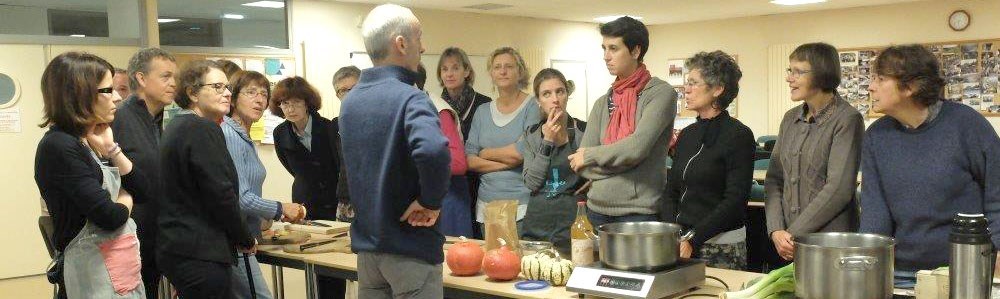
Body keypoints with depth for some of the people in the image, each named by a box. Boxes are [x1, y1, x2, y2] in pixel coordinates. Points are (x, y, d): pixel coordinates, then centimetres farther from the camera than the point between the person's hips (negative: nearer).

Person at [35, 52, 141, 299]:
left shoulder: (91, 141, 10)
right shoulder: (58, 146, -17)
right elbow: (110, 216, -21)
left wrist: (110, 148, -2)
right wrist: (125, 201, 1)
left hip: (125, 266, 8)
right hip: (94, 271, -8)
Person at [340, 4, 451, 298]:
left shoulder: (350, 101, 7)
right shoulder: (408, 98, -19)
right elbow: (432, 151, -38)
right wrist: (430, 201, -22)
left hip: (366, 243, 7)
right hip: (410, 246, -7)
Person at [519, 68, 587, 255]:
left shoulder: (584, 131, -3)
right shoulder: (531, 135, 7)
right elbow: (531, 182, -4)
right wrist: (547, 142, -10)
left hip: (572, 221, -3)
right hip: (537, 221, 3)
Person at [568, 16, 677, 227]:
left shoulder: (660, 93, -6)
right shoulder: (603, 103, 10)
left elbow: (636, 148, -18)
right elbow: (579, 165, 5)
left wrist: (591, 155, -4)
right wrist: (620, 160, -10)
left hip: (640, 210, -5)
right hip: (598, 209, 5)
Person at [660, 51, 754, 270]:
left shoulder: (738, 135, -9)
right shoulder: (687, 135, 11)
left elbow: (735, 200, -15)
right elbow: (671, 190, 11)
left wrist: (694, 240, -18)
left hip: (721, 246, -6)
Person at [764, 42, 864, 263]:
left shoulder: (847, 119, -9)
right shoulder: (790, 119, 11)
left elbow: (839, 189, -16)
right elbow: (774, 179, 8)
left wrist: (794, 234, -15)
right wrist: (776, 230, -6)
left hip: (831, 244, -5)